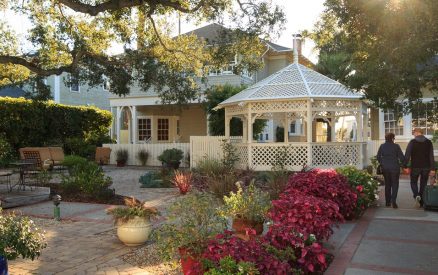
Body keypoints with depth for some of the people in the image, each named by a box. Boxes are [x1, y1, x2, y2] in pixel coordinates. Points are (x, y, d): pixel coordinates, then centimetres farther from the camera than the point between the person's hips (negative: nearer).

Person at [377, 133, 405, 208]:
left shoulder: (382, 146, 0)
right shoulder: (396, 146, -9)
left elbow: (378, 157, 5)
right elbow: (402, 157, -8)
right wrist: (400, 164, 9)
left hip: (385, 168, 3)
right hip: (395, 168, -3)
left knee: (387, 184, 13)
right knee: (395, 184, 4)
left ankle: (388, 202, 14)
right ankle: (393, 201, -12)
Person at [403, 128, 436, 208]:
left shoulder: (412, 142, -6)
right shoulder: (429, 142, 2)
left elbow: (407, 155, -10)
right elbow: (431, 156, 0)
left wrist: (405, 166, -5)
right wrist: (432, 169, 1)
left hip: (415, 166, -2)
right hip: (426, 167, 2)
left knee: (413, 182, 13)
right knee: (423, 184, 12)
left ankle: (416, 196, -14)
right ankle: (421, 203, 15)